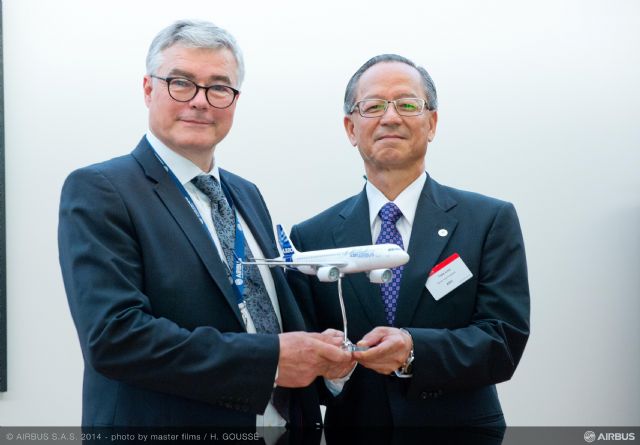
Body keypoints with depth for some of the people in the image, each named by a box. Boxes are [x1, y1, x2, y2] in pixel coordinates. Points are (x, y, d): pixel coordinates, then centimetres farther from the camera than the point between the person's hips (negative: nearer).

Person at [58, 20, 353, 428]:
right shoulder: (98, 192, -12)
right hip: (165, 424, -6)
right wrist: (269, 359, -24)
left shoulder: (248, 195, 9)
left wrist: (318, 352, -8)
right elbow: (114, 336, -23)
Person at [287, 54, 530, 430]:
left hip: (460, 429, -1)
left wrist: (414, 350, -27)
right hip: (351, 428, 1)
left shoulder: (491, 221, -6)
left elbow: (506, 341, -13)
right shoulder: (312, 238, -3)